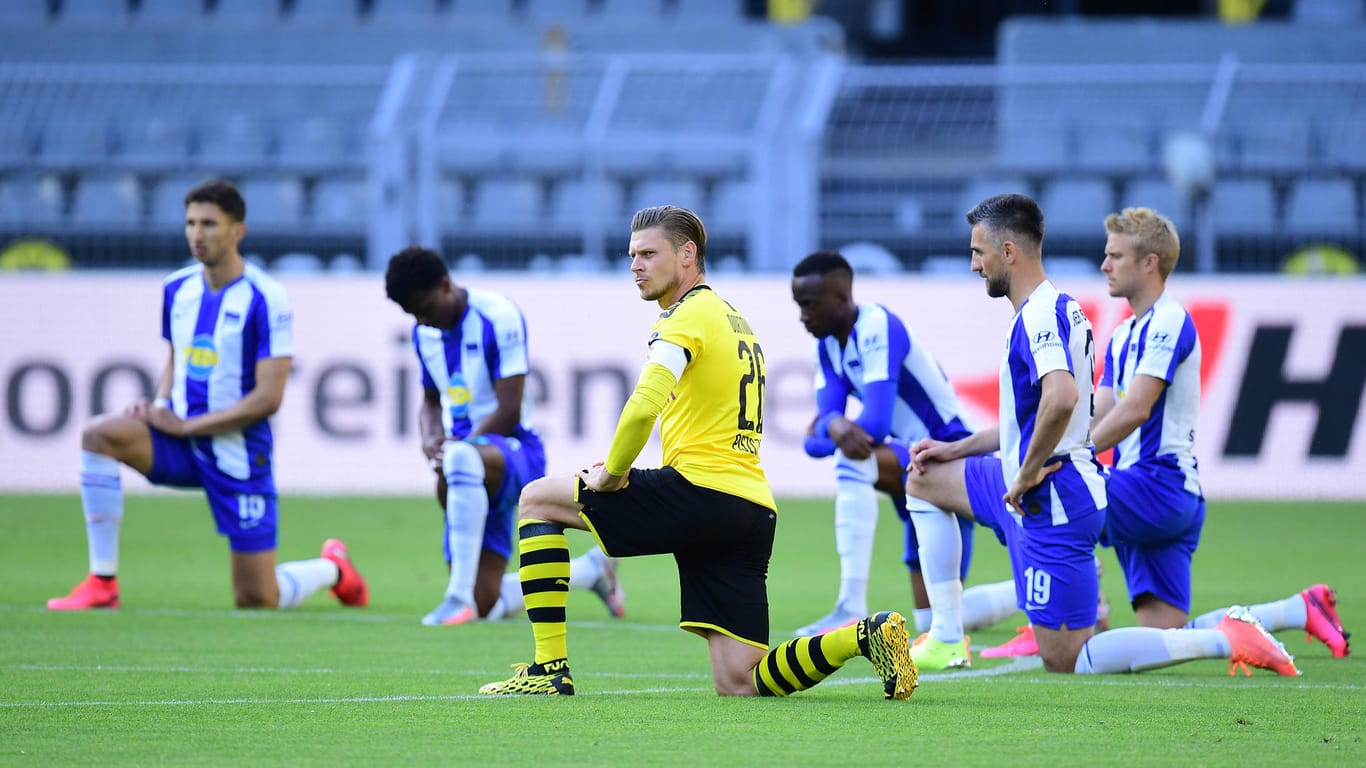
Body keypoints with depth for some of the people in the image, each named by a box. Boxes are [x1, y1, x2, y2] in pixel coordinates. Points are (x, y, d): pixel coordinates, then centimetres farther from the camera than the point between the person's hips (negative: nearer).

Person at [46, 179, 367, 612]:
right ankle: (102, 584, -20)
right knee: (98, 436, -26)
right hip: (183, 439, 5)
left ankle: (332, 567, 34)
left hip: (238, 454, -5)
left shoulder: (265, 300, -15)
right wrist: (160, 408, -2)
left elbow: (268, 397, -17)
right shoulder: (177, 289, 4)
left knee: (257, 600, -2)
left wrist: (186, 426, -17)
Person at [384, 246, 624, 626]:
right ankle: (590, 569, 27)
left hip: (515, 451, -8)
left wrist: (451, 451, -21)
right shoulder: (424, 333, 10)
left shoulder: (498, 317, -13)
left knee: (463, 459, -44)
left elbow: (509, 413, -17)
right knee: (487, 606, 0)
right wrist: (430, 442, -1)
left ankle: (460, 596, -45)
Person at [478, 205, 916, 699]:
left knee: (537, 500, 7)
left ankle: (550, 668, 1)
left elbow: (643, 408, -21)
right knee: (739, 685, 4)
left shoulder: (689, 316, -5)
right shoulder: (735, 320, 25)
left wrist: (611, 473, -5)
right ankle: (870, 635, -10)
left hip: (701, 491, -9)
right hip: (756, 510, 9)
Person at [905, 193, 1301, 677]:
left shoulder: (1040, 315, -19)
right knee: (925, 478, 25)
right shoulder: (1054, 309, 14)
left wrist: (1028, 474, -24)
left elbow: (1061, 398, -38)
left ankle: (1225, 640, -11)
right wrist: (954, 450, 25)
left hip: (1051, 503, -11)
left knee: (1065, 661, -8)